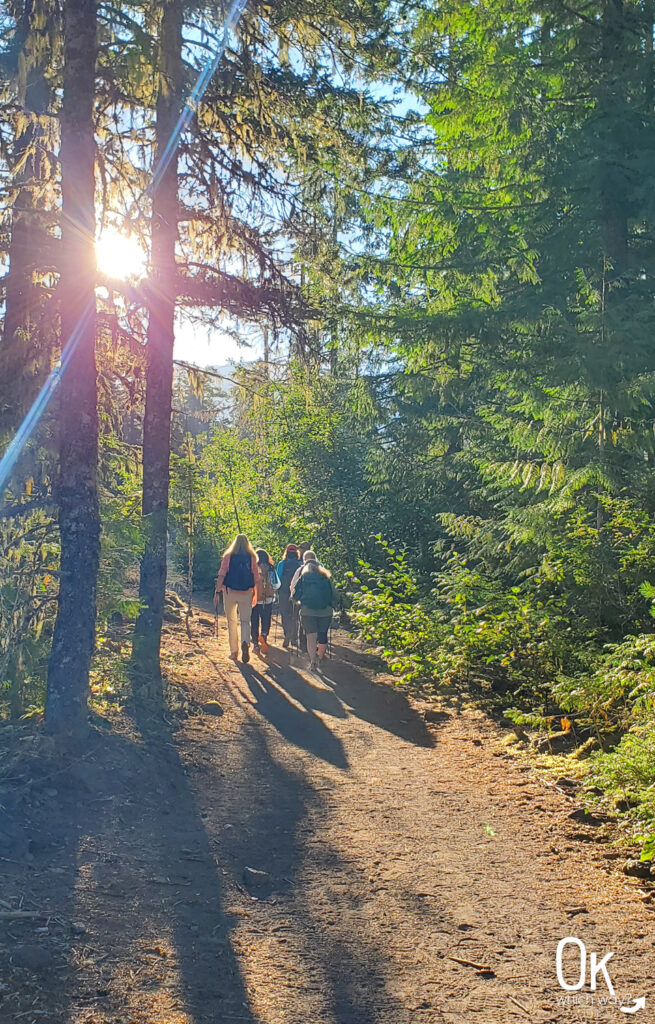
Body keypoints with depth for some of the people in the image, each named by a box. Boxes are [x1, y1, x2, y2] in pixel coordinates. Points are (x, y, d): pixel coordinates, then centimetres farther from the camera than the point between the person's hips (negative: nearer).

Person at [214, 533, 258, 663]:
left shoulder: (228, 556, 0)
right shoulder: (251, 557, 1)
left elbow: (221, 575, -7)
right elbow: (256, 577, 0)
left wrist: (217, 592, -5)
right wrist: (255, 594, 8)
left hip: (230, 592, 0)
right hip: (246, 593, 0)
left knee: (232, 622, 12)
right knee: (245, 620, 5)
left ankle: (234, 652, 16)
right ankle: (245, 642, -24)